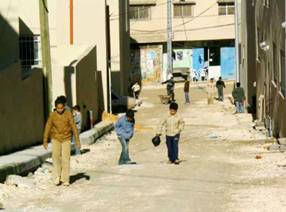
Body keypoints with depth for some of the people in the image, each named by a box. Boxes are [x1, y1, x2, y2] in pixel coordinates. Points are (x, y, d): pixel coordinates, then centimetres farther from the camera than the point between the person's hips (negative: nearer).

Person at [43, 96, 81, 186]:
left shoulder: (68, 114, -7)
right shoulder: (52, 115, -4)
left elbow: (73, 127, -4)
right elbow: (48, 127, 2)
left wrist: (77, 140, -6)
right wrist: (45, 141, 2)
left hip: (66, 139, -1)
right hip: (55, 139, 1)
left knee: (66, 158, -5)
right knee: (56, 156, -14)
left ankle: (65, 179, 2)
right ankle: (57, 176, -2)